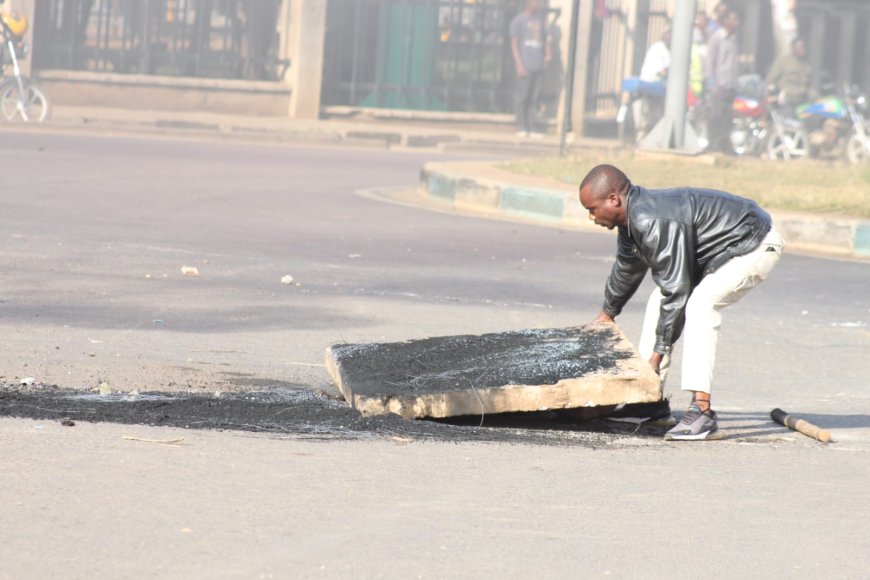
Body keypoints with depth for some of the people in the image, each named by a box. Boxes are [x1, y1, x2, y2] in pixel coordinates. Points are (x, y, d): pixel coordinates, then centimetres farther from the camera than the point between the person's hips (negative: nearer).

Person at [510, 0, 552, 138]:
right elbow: (514, 43, -4)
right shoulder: (518, 20, -1)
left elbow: (545, 39, 24)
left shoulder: (541, 20, 17)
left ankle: (531, 128, 7)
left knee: (533, 98, 5)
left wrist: (548, 53, 3)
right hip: (525, 65, -5)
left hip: (538, 65, 5)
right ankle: (521, 127, 1)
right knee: (523, 96, -4)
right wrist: (519, 64, -11)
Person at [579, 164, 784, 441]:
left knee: (700, 305, -29)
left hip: (755, 247, -11)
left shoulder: (654, 222, -32)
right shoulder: (633, 216, 0)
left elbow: (675, 288, -31)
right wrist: (608, 313, 37)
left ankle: (701, 411, -33)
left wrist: (659, 351, -26)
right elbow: (626, 269, 21)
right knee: (659, 301, 12)